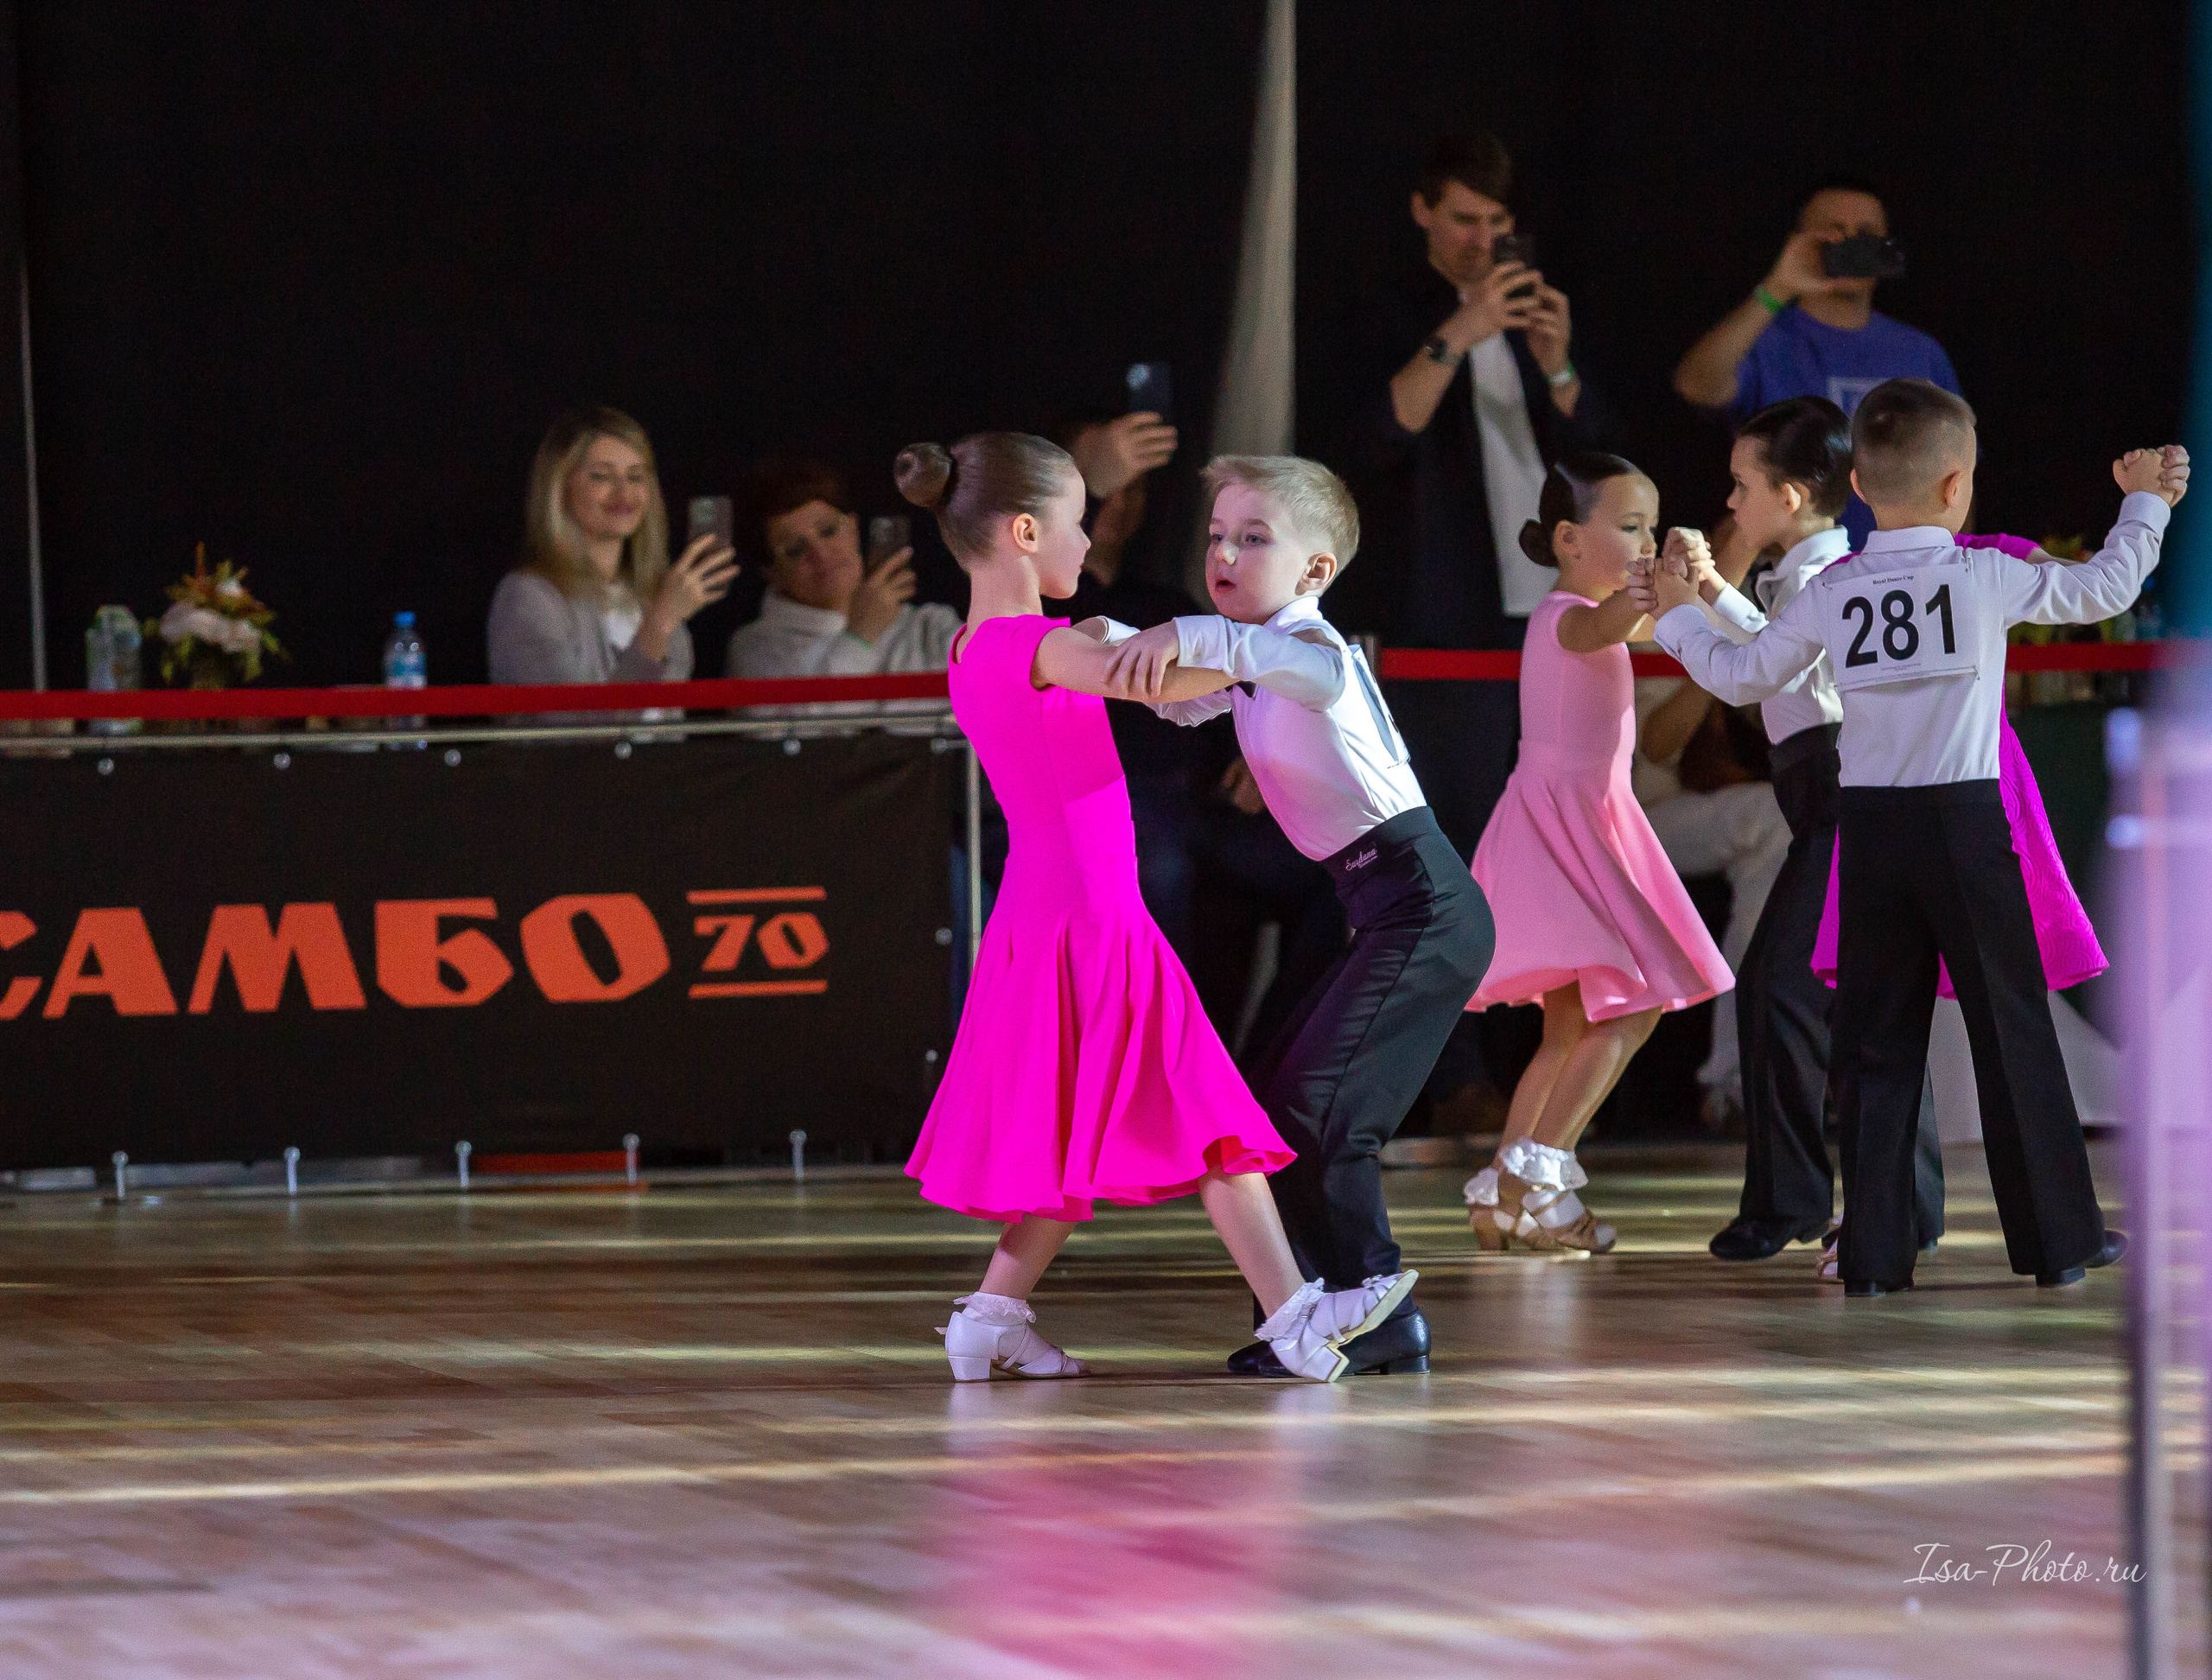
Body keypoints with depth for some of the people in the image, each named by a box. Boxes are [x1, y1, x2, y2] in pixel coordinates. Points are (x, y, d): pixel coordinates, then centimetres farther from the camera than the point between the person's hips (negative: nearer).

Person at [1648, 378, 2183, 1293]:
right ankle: (2058, 1236, 9)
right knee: (2012, 1027, 6)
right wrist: (2145, 502, 22)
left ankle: (1873, 1252, 5)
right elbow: (2102, 591, 5)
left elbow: (1740, 675, 13)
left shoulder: (1831, 594, 2)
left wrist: (1679, 619, 32)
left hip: (1869, 834, 2)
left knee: (1876, 1039, 7)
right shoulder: (1986, 578, -5)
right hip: (1965, 823, -2)